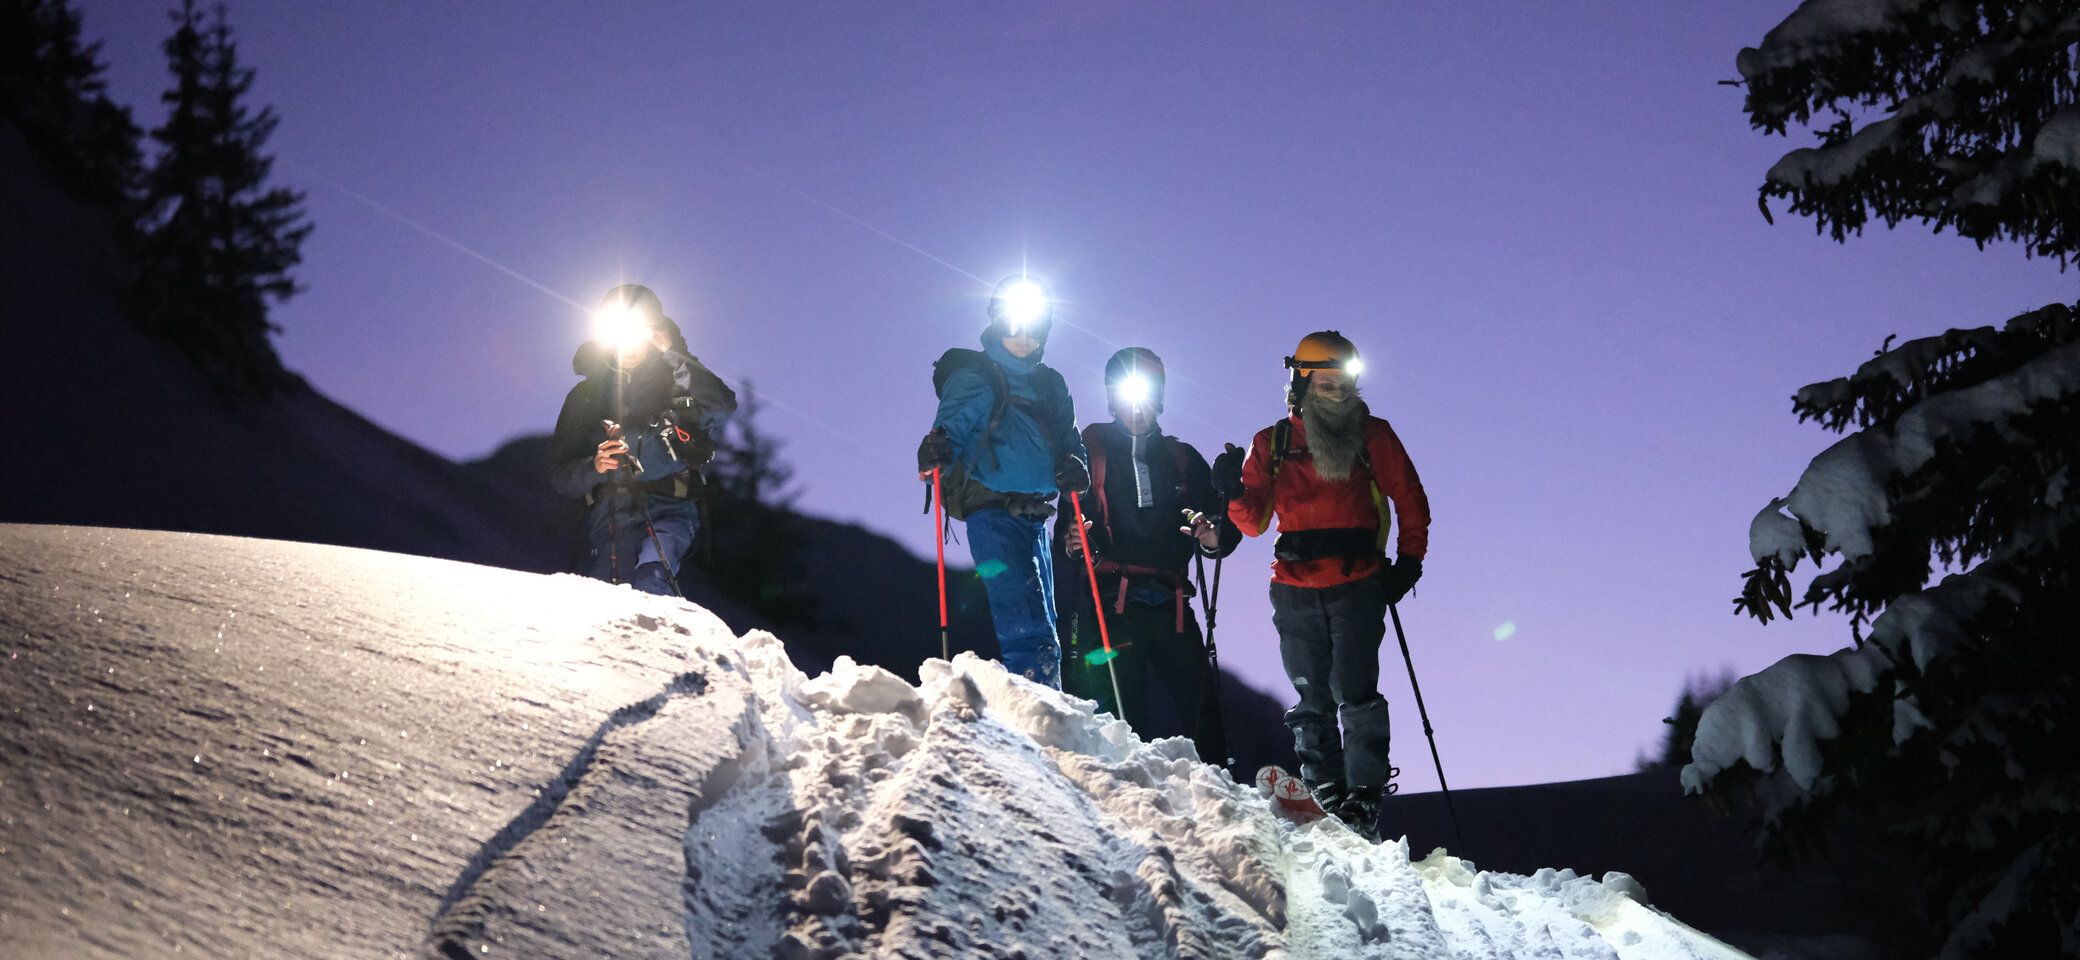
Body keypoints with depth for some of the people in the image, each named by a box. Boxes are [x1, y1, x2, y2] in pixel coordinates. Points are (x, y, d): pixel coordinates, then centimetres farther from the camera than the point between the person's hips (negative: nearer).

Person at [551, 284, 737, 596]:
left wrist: (672, 354, -11)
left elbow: (723, 406, -11)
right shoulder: (587, 394, 17)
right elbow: (560, 476, 14)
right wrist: (594, 466, -9)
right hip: (610, 513, 2)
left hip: (669, 511, -2)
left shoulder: (676, 382, 12)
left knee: (650, 581, -30)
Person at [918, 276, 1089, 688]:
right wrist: (937, 448, -34)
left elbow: (1070, 442, 18)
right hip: (993, 512, -7)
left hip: (1034, 516, 8)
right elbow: (952, 428, -10)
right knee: (1027, 628, -20)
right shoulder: (972, 378, 0)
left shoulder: (1050, 385, 19)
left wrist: (1075, 468, -6)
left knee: (1042, 630, 16)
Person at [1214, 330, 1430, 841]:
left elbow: (1411, 501, 11)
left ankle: (1363, 802, -7)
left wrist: (1407, 562, 1)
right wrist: (1234, 493, -12)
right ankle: (1326, 799, 13)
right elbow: (1255, 521, 7)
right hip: (1296, 592, 2)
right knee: (1312, 701, 6)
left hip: (1358, 587, -2)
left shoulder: (1372, 436, 5)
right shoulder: (1271, 444, 9)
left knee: (1354, 693, -11)